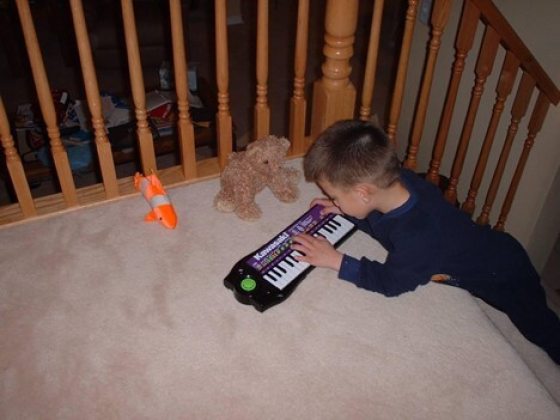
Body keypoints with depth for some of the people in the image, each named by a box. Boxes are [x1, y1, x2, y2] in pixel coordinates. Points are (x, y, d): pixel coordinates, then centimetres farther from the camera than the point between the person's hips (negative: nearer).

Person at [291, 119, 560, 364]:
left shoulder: (418, 235, -45)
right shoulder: (398, 181, -23)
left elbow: (390, 282, -29)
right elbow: (378, 219, -1)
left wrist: (335, 260, -30)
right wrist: (343, 211, -17)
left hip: (505, 272, -6)